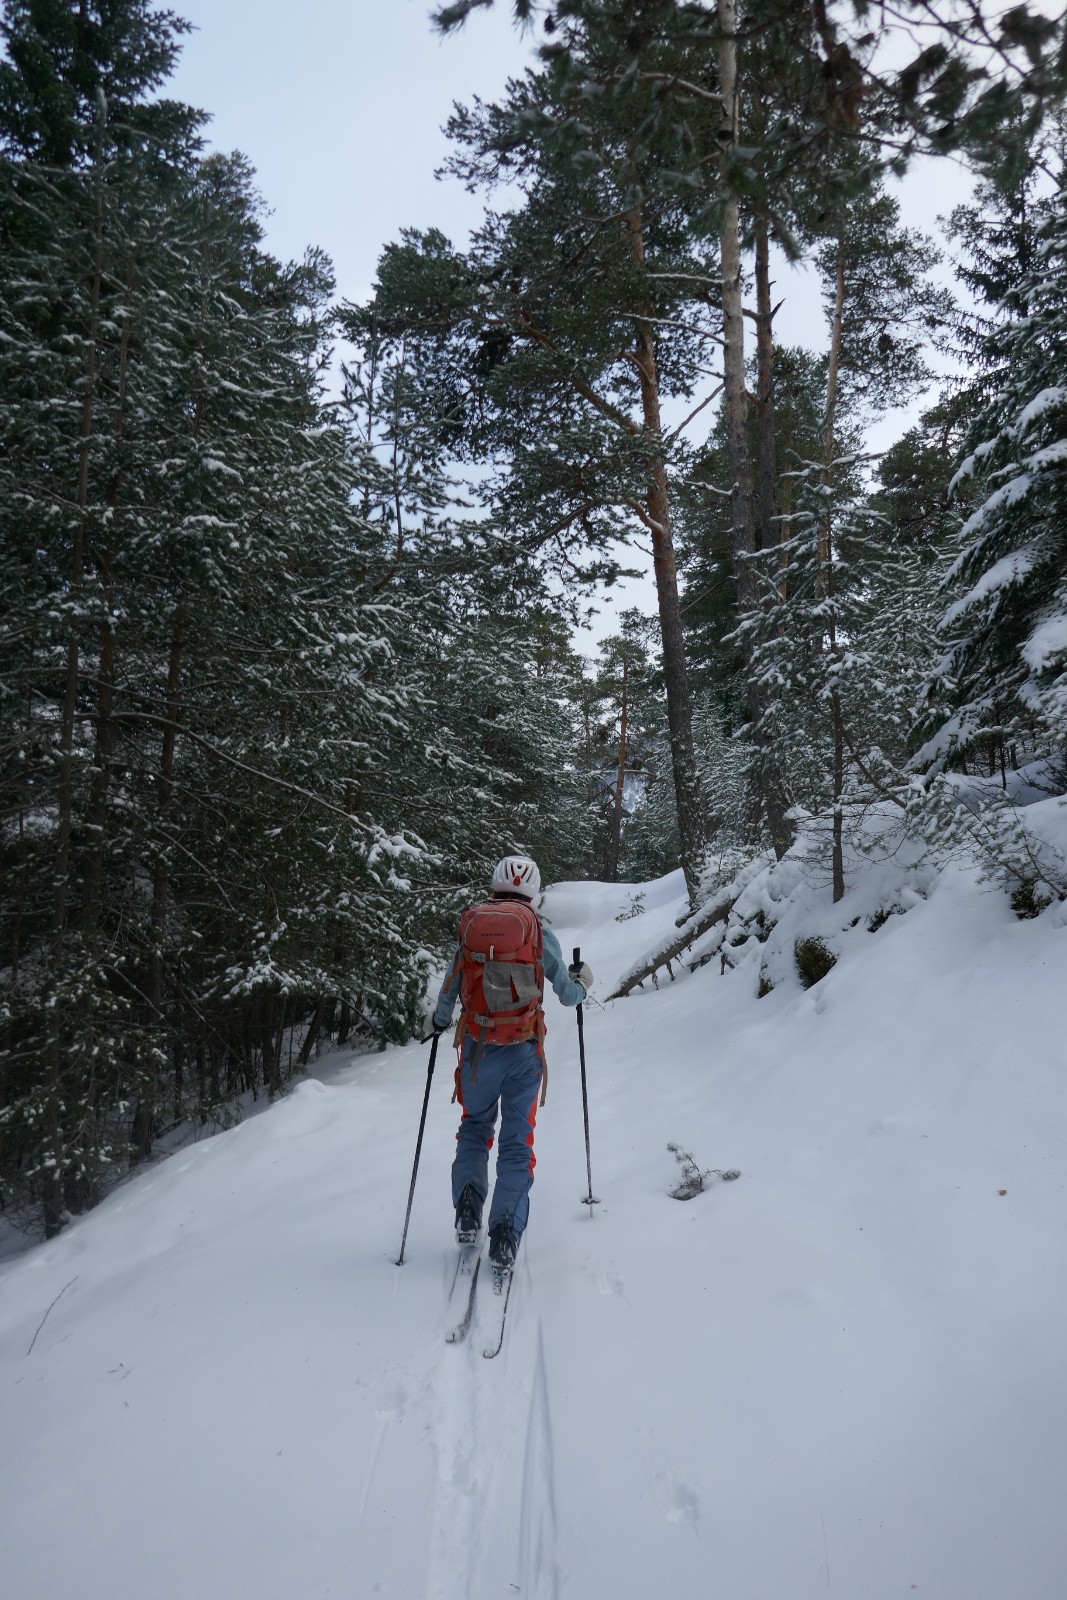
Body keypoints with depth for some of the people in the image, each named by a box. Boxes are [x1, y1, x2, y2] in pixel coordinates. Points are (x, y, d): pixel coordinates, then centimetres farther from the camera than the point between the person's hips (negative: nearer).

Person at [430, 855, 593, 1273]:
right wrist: (583, 980, 24)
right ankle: (505, 1235, 4)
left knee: (475, 1126, 22)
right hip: (523, 1051, -1)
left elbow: (448, 993, 5)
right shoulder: (539, 933, -4)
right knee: (518, 1139, 8)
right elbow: (568, 996, 2)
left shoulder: (469, 928, 0)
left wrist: (438, 1022, 26)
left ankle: (468, 1207, 7)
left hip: (477, 1048, 2)